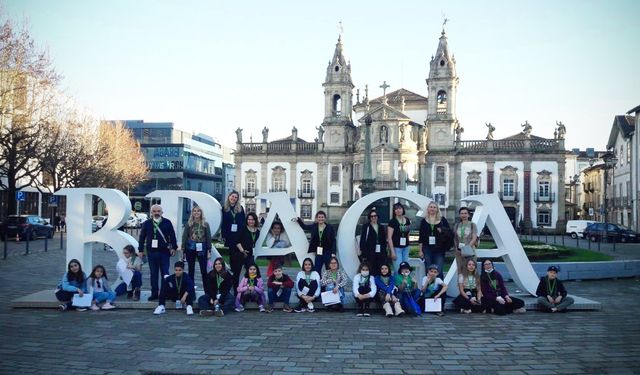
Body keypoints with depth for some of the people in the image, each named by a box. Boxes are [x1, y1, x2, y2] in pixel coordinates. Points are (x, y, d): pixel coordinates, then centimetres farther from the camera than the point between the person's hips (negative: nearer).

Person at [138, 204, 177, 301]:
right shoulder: (147, 223, 5)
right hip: (151, 252, 1)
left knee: (165, 273, 1)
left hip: (164, 252, -1)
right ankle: (154, 293, 14)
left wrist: (174, 247, -3)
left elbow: (172, 235, 3)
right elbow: (142, 237, 7)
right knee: (153, 274, 7)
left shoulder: (167, 222, 2)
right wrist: (141, 250, 4)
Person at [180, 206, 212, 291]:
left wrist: (209, 251, -2)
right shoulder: (188, 224, 2)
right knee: (191, 271, 9)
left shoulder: (205, 224, 2)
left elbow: (208, 238, 2)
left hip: (202, 249, -1)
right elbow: (184, 237, 3)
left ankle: (206, 289, 6)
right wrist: (183, 250, -1)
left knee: (204, 270, 1)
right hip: (190, 249, 1)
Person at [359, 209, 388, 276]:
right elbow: (362, 240, -5)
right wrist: (363, 254, -10)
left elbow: (384, 240, 18)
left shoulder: (382, 227, 14)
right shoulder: (366, 227, -1)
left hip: (381, 253, 4)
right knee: (372, 271, -6)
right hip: (370, 253, -4)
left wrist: (385, 252, 12)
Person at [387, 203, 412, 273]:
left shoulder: (407, 220, 7)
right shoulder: (392, 222, -9)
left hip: (406, 247, 5)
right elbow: (389, 237, -11)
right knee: (398, 269, -9)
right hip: (396, 248, -5)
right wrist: (392, 251, -15)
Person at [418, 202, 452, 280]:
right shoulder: (424, 221, 9)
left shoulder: (442, 220, 6)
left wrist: (442, 231, -14)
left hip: (439, 249, -1)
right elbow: (421, 237, 9)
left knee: (439, 271, -6)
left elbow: (449, 233, 7)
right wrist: (421, 250, 5)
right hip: (427, 249, 1)